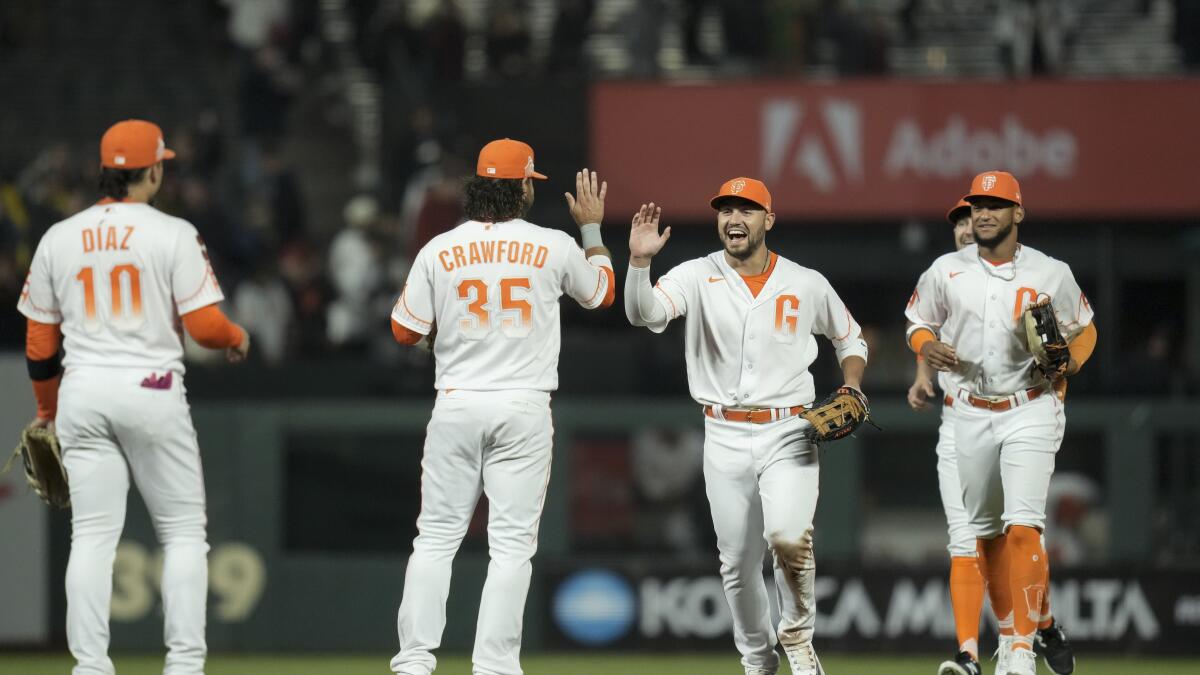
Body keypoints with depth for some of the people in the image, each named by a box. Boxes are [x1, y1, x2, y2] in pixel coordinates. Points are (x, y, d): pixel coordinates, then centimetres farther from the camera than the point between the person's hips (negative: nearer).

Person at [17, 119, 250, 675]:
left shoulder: (58, 239, 7)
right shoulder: (172, 234, -5)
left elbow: (39, 345, 10)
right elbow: (204, 325, -10)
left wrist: (47, 409, 24)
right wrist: (237, 337, 13)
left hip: (82, 394, 3)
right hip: (151, 390, -3)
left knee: (92, 535, 4)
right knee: (183, 530, 6)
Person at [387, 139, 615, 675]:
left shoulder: (439, 250, -1)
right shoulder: (554, 247, -1)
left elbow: (405, 330, 4)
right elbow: (601, 293, 19)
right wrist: (592, 227, 30)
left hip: (455, 406, 1)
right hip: (525, 409, -1)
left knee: (437, 535, 7)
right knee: (512, 542, 1)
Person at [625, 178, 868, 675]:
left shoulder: (808, 285, 1)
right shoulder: (697, 278, -3)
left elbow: (850, 339, 17)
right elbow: (643, 313, -21)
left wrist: (851, 388, -1)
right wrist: (639, 261, -39)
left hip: (789, 433, -1)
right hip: (725, 436, 1)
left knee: (787, 536, -23)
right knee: (737, 561, 7)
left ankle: (797, 634, 1)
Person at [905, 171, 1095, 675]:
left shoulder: (1052, 274, -3)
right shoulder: (945, 271, 2)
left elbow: (1085, 329, 11)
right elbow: (917, 322, 14)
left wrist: (1071, 362, -11)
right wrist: (927, 346, -10)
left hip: (1030, 411, -3)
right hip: (969, 414, 3)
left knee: (1023, 525, -17)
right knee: (984, 532, 9)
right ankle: (1010, 632, 24)